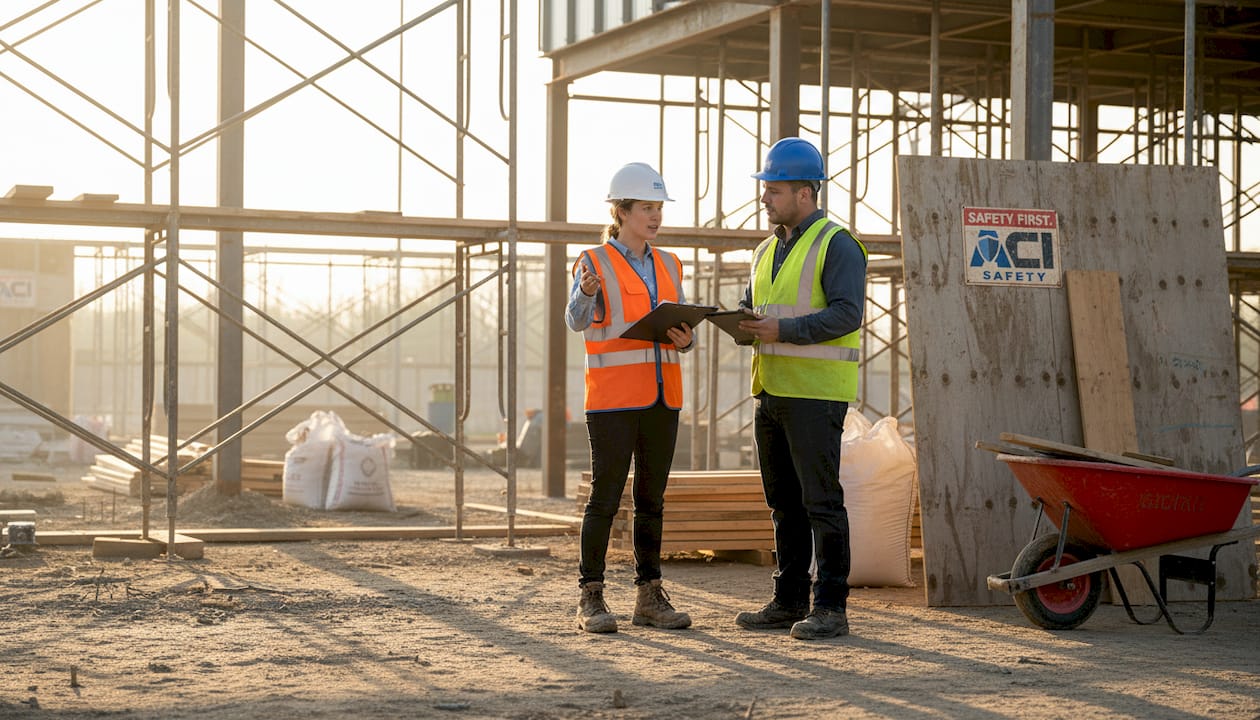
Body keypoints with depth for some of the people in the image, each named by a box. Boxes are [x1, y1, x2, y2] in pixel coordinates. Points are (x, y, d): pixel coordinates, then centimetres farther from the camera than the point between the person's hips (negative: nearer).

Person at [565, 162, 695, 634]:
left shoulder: (668, 266, 14)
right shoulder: (594, 263, -3)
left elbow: (681, 330, 16)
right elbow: (576, 320, -18)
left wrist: (686, 340, -8)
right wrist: (586, 292, -39)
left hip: (662, 397, 5)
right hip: (613, 396, -5)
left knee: (652, 498, 8)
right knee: (606, 496, -5)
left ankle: (650, 596, 13)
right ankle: (591, 599, 1)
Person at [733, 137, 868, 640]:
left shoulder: (836, 245, -8)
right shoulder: (768, 251, 19)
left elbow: (847, 313, -18)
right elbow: (751, 311, 24)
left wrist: (784, 330, -24)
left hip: (815, 393, -8)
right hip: (771, 391, 8)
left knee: (821, 500, -7)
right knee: (784, 503, 11)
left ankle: (830, 607, -4)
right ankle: (789, 601, 17)